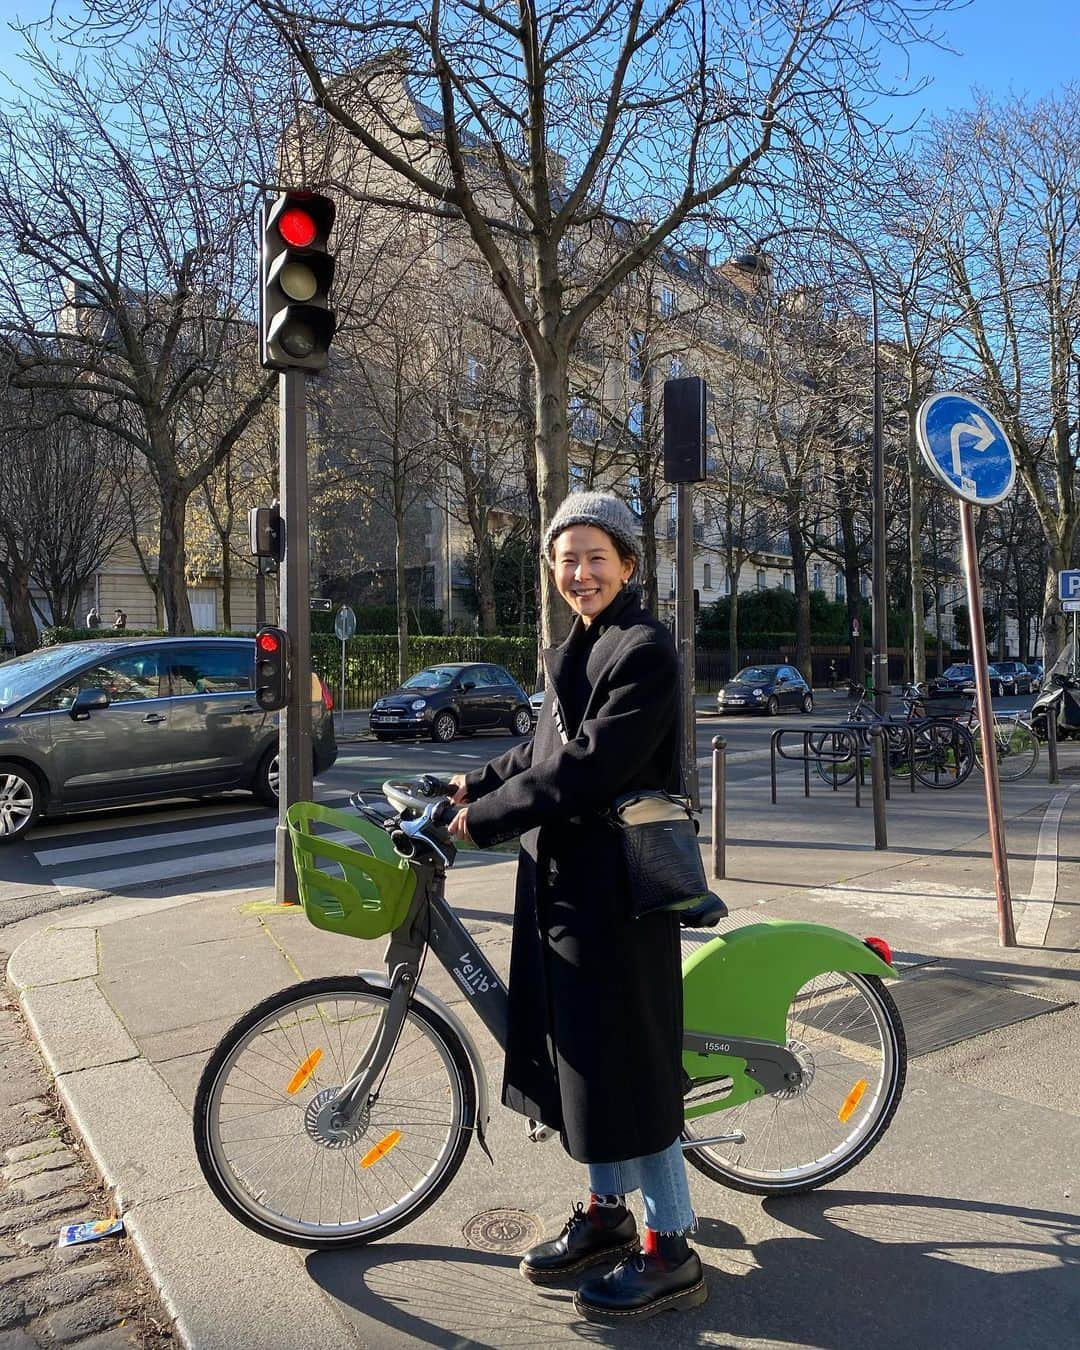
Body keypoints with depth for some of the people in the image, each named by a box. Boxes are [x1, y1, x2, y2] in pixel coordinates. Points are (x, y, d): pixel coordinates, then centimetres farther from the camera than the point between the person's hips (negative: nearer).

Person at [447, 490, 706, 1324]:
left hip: (617, 884, -9)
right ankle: (606, 1213, 35)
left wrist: (483, 819, -18)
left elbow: (589, 767, -22)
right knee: (574, 1051, 17)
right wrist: (474, 785, 8)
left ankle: (671, 1253, 19)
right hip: (561, 875, 9)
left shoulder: (645, 649, -14)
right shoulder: (577, 649, 15)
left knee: (625, 1060, 1)